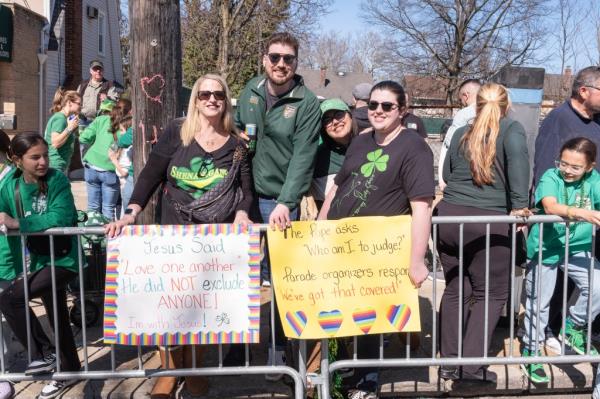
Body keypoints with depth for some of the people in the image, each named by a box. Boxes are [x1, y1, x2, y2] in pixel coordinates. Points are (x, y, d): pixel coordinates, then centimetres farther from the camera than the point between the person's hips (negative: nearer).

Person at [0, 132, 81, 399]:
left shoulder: (57, 181, -16)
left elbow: (60, 218, -29)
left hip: (62, 259, -6)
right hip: (39, 260, 6)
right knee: (57, 318, 18)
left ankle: (44, 355, -1)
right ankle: (69, 371, 36)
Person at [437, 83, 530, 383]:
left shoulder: (460, 134, 15)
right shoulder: (511, 129, 2)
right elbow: (517, 154, -18)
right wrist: (519, 205, -14)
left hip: (448, 215, 5)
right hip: (487, 222, -5)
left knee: (454, 290, 15)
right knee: (491, 294, 8)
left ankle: (448, 362, 22)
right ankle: (472, 365, 4)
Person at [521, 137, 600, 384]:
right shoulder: (550, 177, -14)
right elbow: (550, 206, -32)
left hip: (578, 248, 3)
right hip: (545, 248, -3)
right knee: (538, 303, 5)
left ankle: (573, 326, 17)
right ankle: (530, 353, 23)